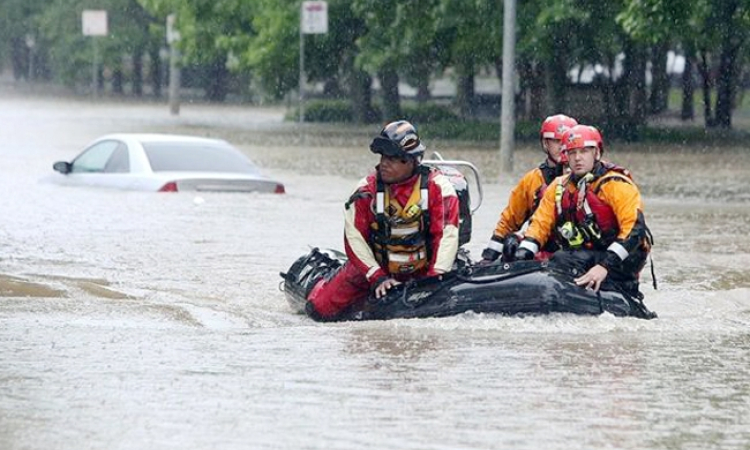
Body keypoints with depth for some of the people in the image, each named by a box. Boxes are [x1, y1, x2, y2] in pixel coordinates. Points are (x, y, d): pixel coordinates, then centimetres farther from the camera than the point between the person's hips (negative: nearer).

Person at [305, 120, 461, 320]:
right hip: (375, 267, -1)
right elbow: (354, 238, -11)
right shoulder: (367, 189, -10)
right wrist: (377, 278, -20)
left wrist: (435, 277, -25)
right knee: (319, 308, -10)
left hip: (423, 270, 1)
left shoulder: (436, 186, -13)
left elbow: (446, 233, -16)